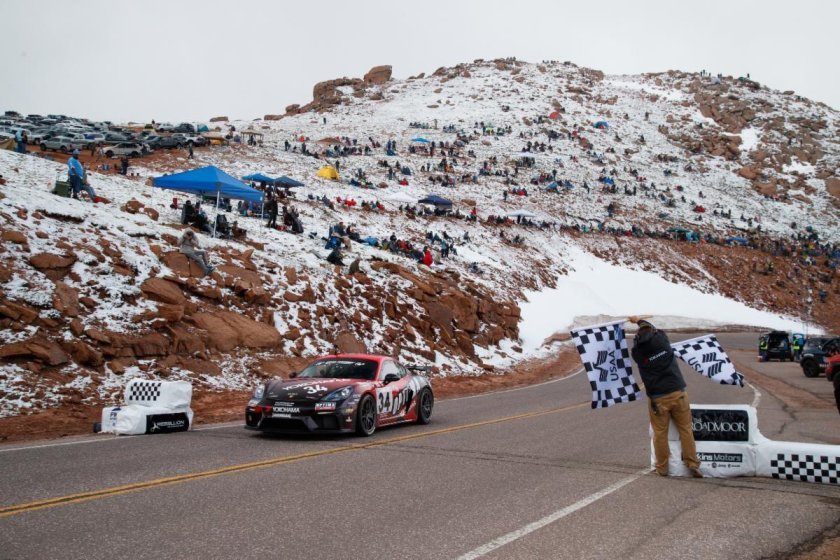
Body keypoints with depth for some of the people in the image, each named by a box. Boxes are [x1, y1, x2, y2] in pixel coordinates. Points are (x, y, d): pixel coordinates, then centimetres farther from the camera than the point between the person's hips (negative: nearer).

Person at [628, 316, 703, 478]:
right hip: (678, 393, 1)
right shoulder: (663, 340, -3)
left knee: (660, 434, 9)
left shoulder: (637, 351, -8)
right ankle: (693, 465, 14)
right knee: (686, 429, 11)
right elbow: (654, 330, 19)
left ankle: (662, 468, 17)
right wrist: (640, 321, 35)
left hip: (657, 398, -1)